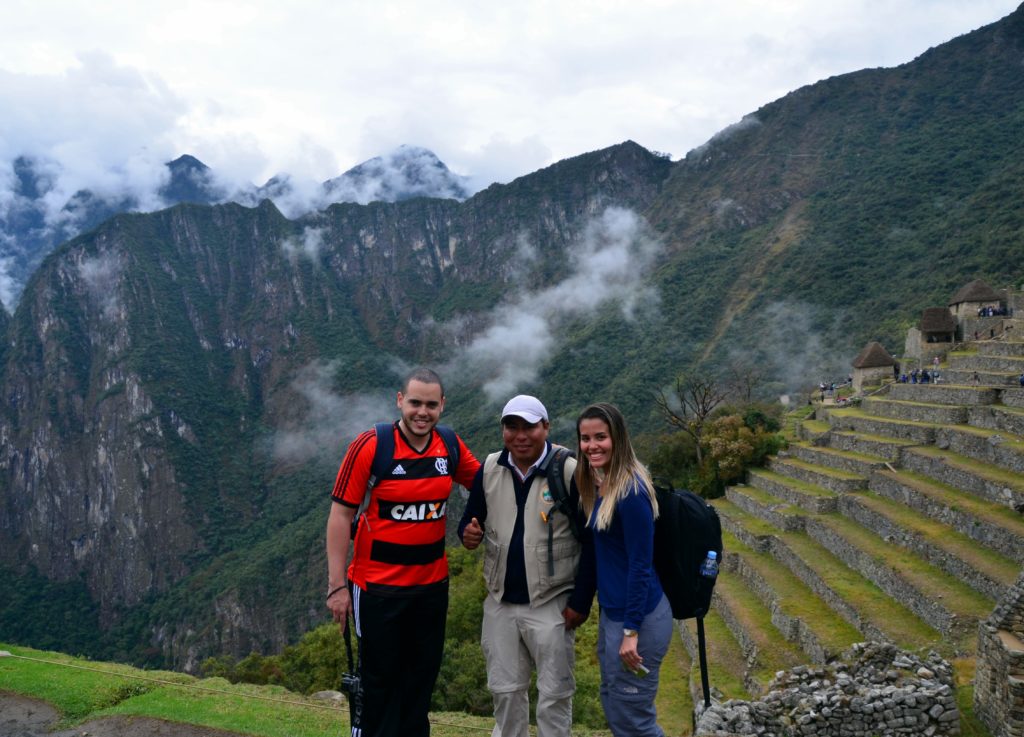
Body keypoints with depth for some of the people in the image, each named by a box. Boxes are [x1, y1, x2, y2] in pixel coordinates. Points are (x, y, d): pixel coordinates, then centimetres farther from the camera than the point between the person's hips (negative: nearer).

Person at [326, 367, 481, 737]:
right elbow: (340, 515, -13)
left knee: (422, 678, 16)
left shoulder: (450, 446, -2)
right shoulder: (370, 445, -15)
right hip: (378, 585, -4)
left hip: (432, 583, 4)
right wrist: (337, 585, -15)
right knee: (381, 680, 8)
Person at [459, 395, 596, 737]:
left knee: (554, 693, 8)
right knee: (504, 689, 17)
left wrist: (581, 601, -12)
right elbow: (471, 518, 11)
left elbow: (590, 541, -10)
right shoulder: (489, 469, 0)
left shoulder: (571, 472, -13)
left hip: (551, 604, -4)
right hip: (500, 602, 4)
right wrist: (469, 532, -14)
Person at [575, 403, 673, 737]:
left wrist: (631, 631, -20)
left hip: (639, 618, -9)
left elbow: (641, 565, -21)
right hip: (611, 612, 9)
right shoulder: (598, 484, 6)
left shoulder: (630, 491, -21)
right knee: (613, 705, 20)